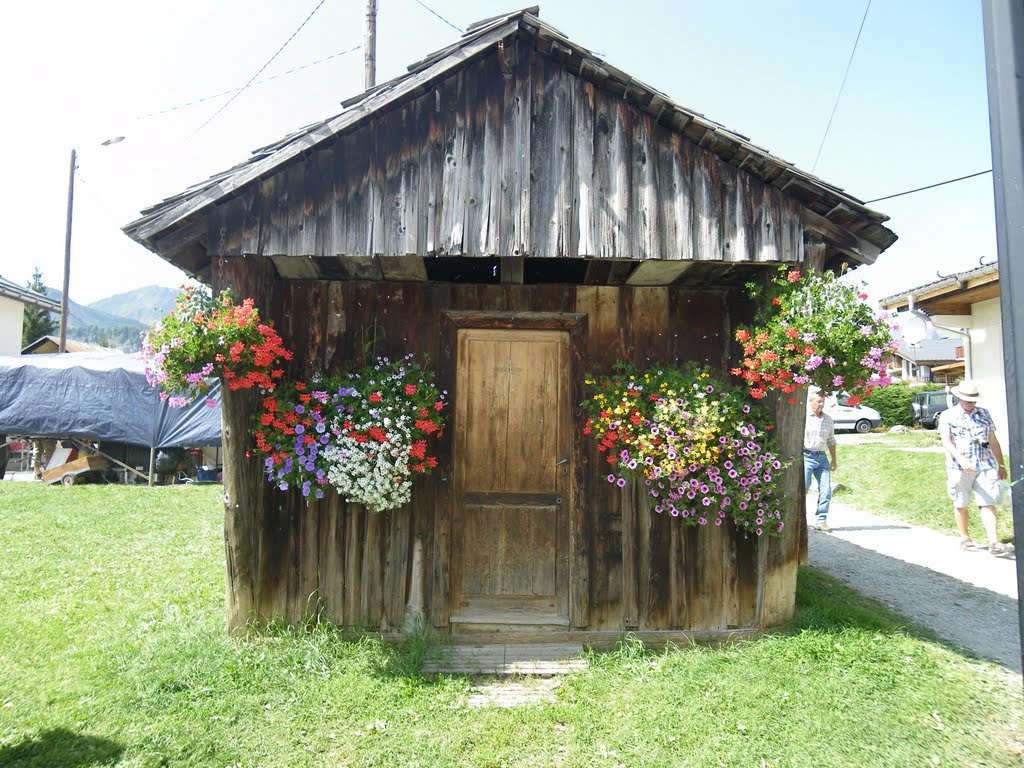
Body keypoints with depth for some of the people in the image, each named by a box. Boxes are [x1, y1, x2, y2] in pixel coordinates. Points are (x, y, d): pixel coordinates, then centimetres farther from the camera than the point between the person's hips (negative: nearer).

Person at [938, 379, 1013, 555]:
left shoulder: (984, 414, 13)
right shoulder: (947, 416, 1)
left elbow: (993, 440, 17)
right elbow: (946, 442, -10)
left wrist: (1001, 465, 16)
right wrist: (961, 459, -25)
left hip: (986, 466, 3)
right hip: (959, 468, -2)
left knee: (988, 503, -6)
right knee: (960, 504, 8)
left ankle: (994, 542, -10)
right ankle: (964, 538, 22)